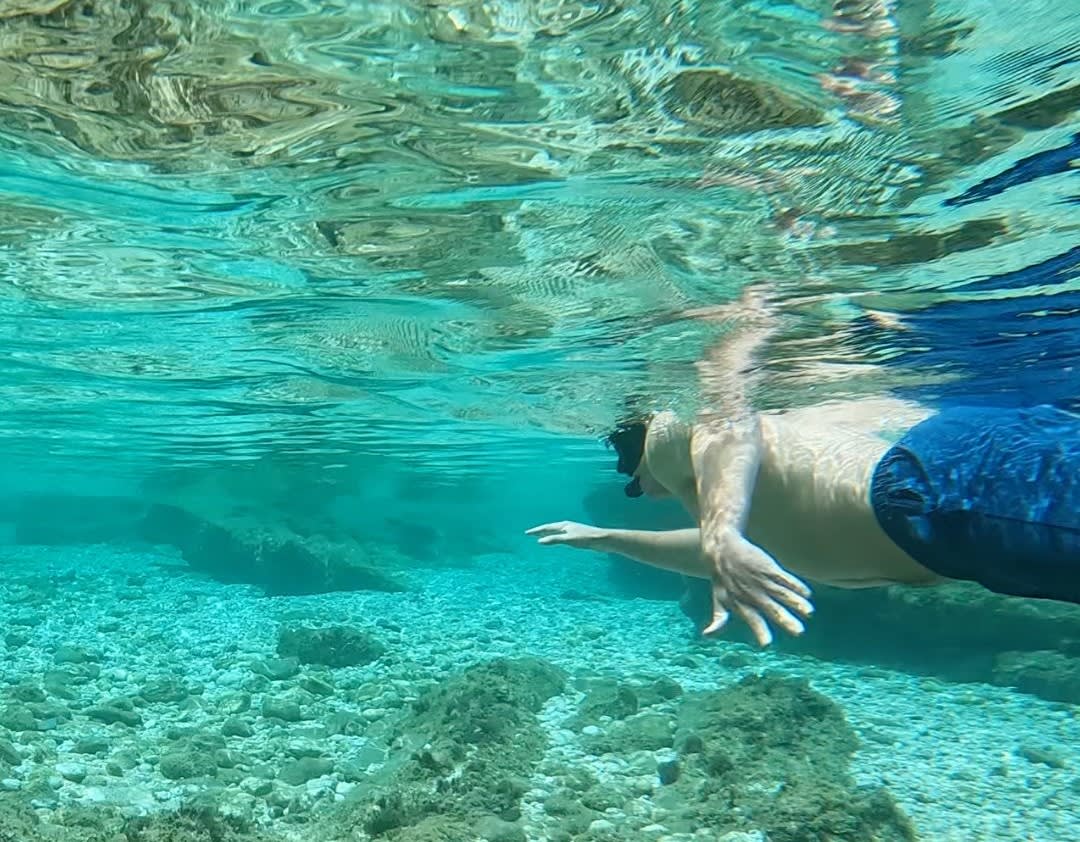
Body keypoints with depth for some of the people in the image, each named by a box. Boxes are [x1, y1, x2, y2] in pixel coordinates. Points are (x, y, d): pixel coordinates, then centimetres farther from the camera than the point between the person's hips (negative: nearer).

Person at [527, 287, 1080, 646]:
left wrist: (723, 538, -32)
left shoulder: (670, 435, 14)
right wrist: (605, 538, 66)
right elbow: (709, 553, 58)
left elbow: (728, 424, -14)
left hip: (942, 472, -9)